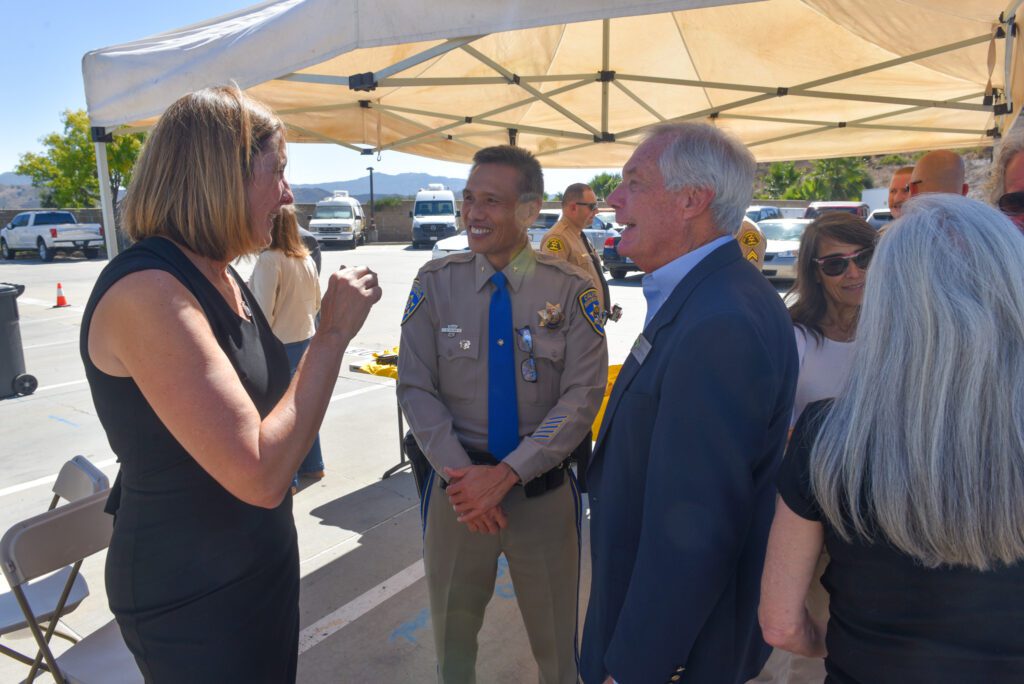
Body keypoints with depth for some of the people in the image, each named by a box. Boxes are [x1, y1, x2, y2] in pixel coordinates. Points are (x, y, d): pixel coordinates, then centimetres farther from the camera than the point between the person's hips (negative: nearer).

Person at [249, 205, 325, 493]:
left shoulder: (269, 259, -17)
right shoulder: (307, 259, 5)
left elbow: (263, 311, -17)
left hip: (280, 344, -7)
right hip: (306, 339, 7)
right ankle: (312, 465, 30)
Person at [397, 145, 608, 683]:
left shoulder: (571, 290, -8)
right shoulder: (435, 283, -4)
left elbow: (583, 396, -12)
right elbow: (415, 389, -5)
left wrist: (507, 474, -18)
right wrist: (460, 475, -15)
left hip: (543, 489, -1)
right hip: (458, 483, 1)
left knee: (555, 639, 17)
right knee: (452, 630, 21)